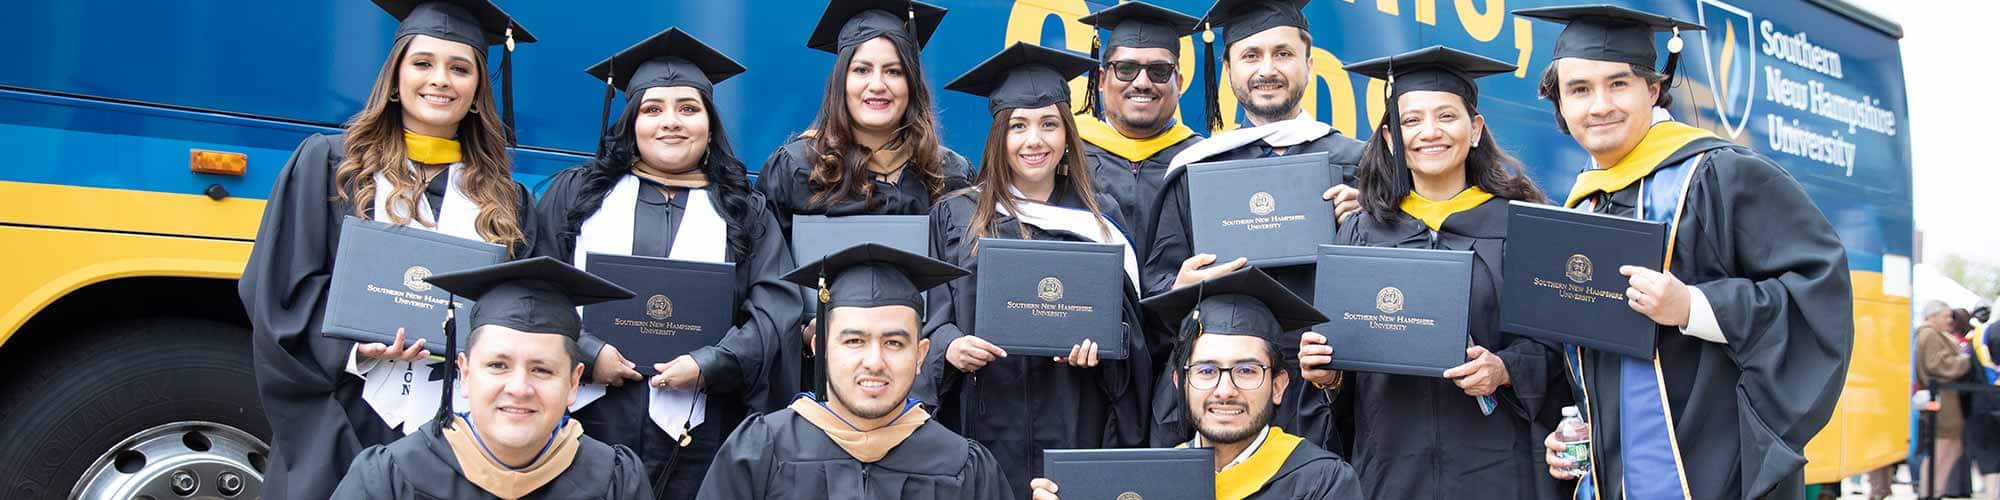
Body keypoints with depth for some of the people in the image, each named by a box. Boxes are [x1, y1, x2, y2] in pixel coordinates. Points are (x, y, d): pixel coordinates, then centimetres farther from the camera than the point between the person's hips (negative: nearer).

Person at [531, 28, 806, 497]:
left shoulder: (746, 212, 9)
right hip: (585, 421, 0)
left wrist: (709, 365, -13)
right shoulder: (575, 192, 10)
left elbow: (777, 310, -1)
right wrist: (585, 352, -12)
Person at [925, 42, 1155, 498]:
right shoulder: (956, 216, 5)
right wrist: (950, 346, -17)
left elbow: (1126, 315, 9)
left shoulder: (1099, 218, 8)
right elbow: (934, 316, 5)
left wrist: (1101, 342, -13)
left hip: (1076, 423, 1)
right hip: (987, 423, -1)